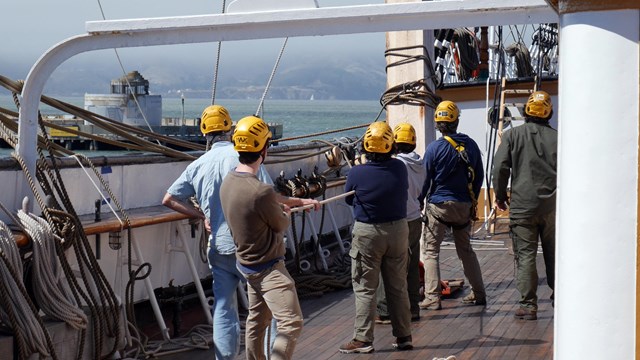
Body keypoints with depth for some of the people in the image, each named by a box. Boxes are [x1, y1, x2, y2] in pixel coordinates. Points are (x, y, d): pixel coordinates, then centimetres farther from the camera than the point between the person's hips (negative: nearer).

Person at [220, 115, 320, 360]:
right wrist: (286, 211, 10)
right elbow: (282, 225, -13)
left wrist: (300, 201, 23)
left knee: (257, 320, 22)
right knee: (291, 324, -9)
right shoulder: (260, 192, -31)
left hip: (248, 263, 10)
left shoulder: (229, 181, -3)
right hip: (268, 269, -10)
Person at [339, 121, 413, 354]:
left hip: (368, 233, -3)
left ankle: (363, 339, 6)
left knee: (365, 289, 6)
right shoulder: (399, 168, -9)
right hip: (398, 230, 3)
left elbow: (349, 200, -1)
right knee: (398, 287, 14)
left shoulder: (357, 173, -17)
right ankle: (404, 336, 21)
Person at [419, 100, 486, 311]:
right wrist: (472, 200, 22)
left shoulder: (434, 148, -11)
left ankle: (432, 299, -4)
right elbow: (479, 176, 10)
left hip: (439, 206, -5)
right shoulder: (471, 145, 2)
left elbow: (425, 180, -6)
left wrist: (418, 203, 5)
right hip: (464, 206, 5)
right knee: (465, 249, 17)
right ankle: (478, 294, 20)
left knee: (430, 251, 2)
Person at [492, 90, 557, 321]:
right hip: (552, 206, 2)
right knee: (554, 254, 14)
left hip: (522, 205, -2)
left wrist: (500, 195, 7)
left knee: (525, 256, 1)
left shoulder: (513, 135, -2)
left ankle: (528, 305, -2)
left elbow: (500, 167, -6)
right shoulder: (557, 137, 2)